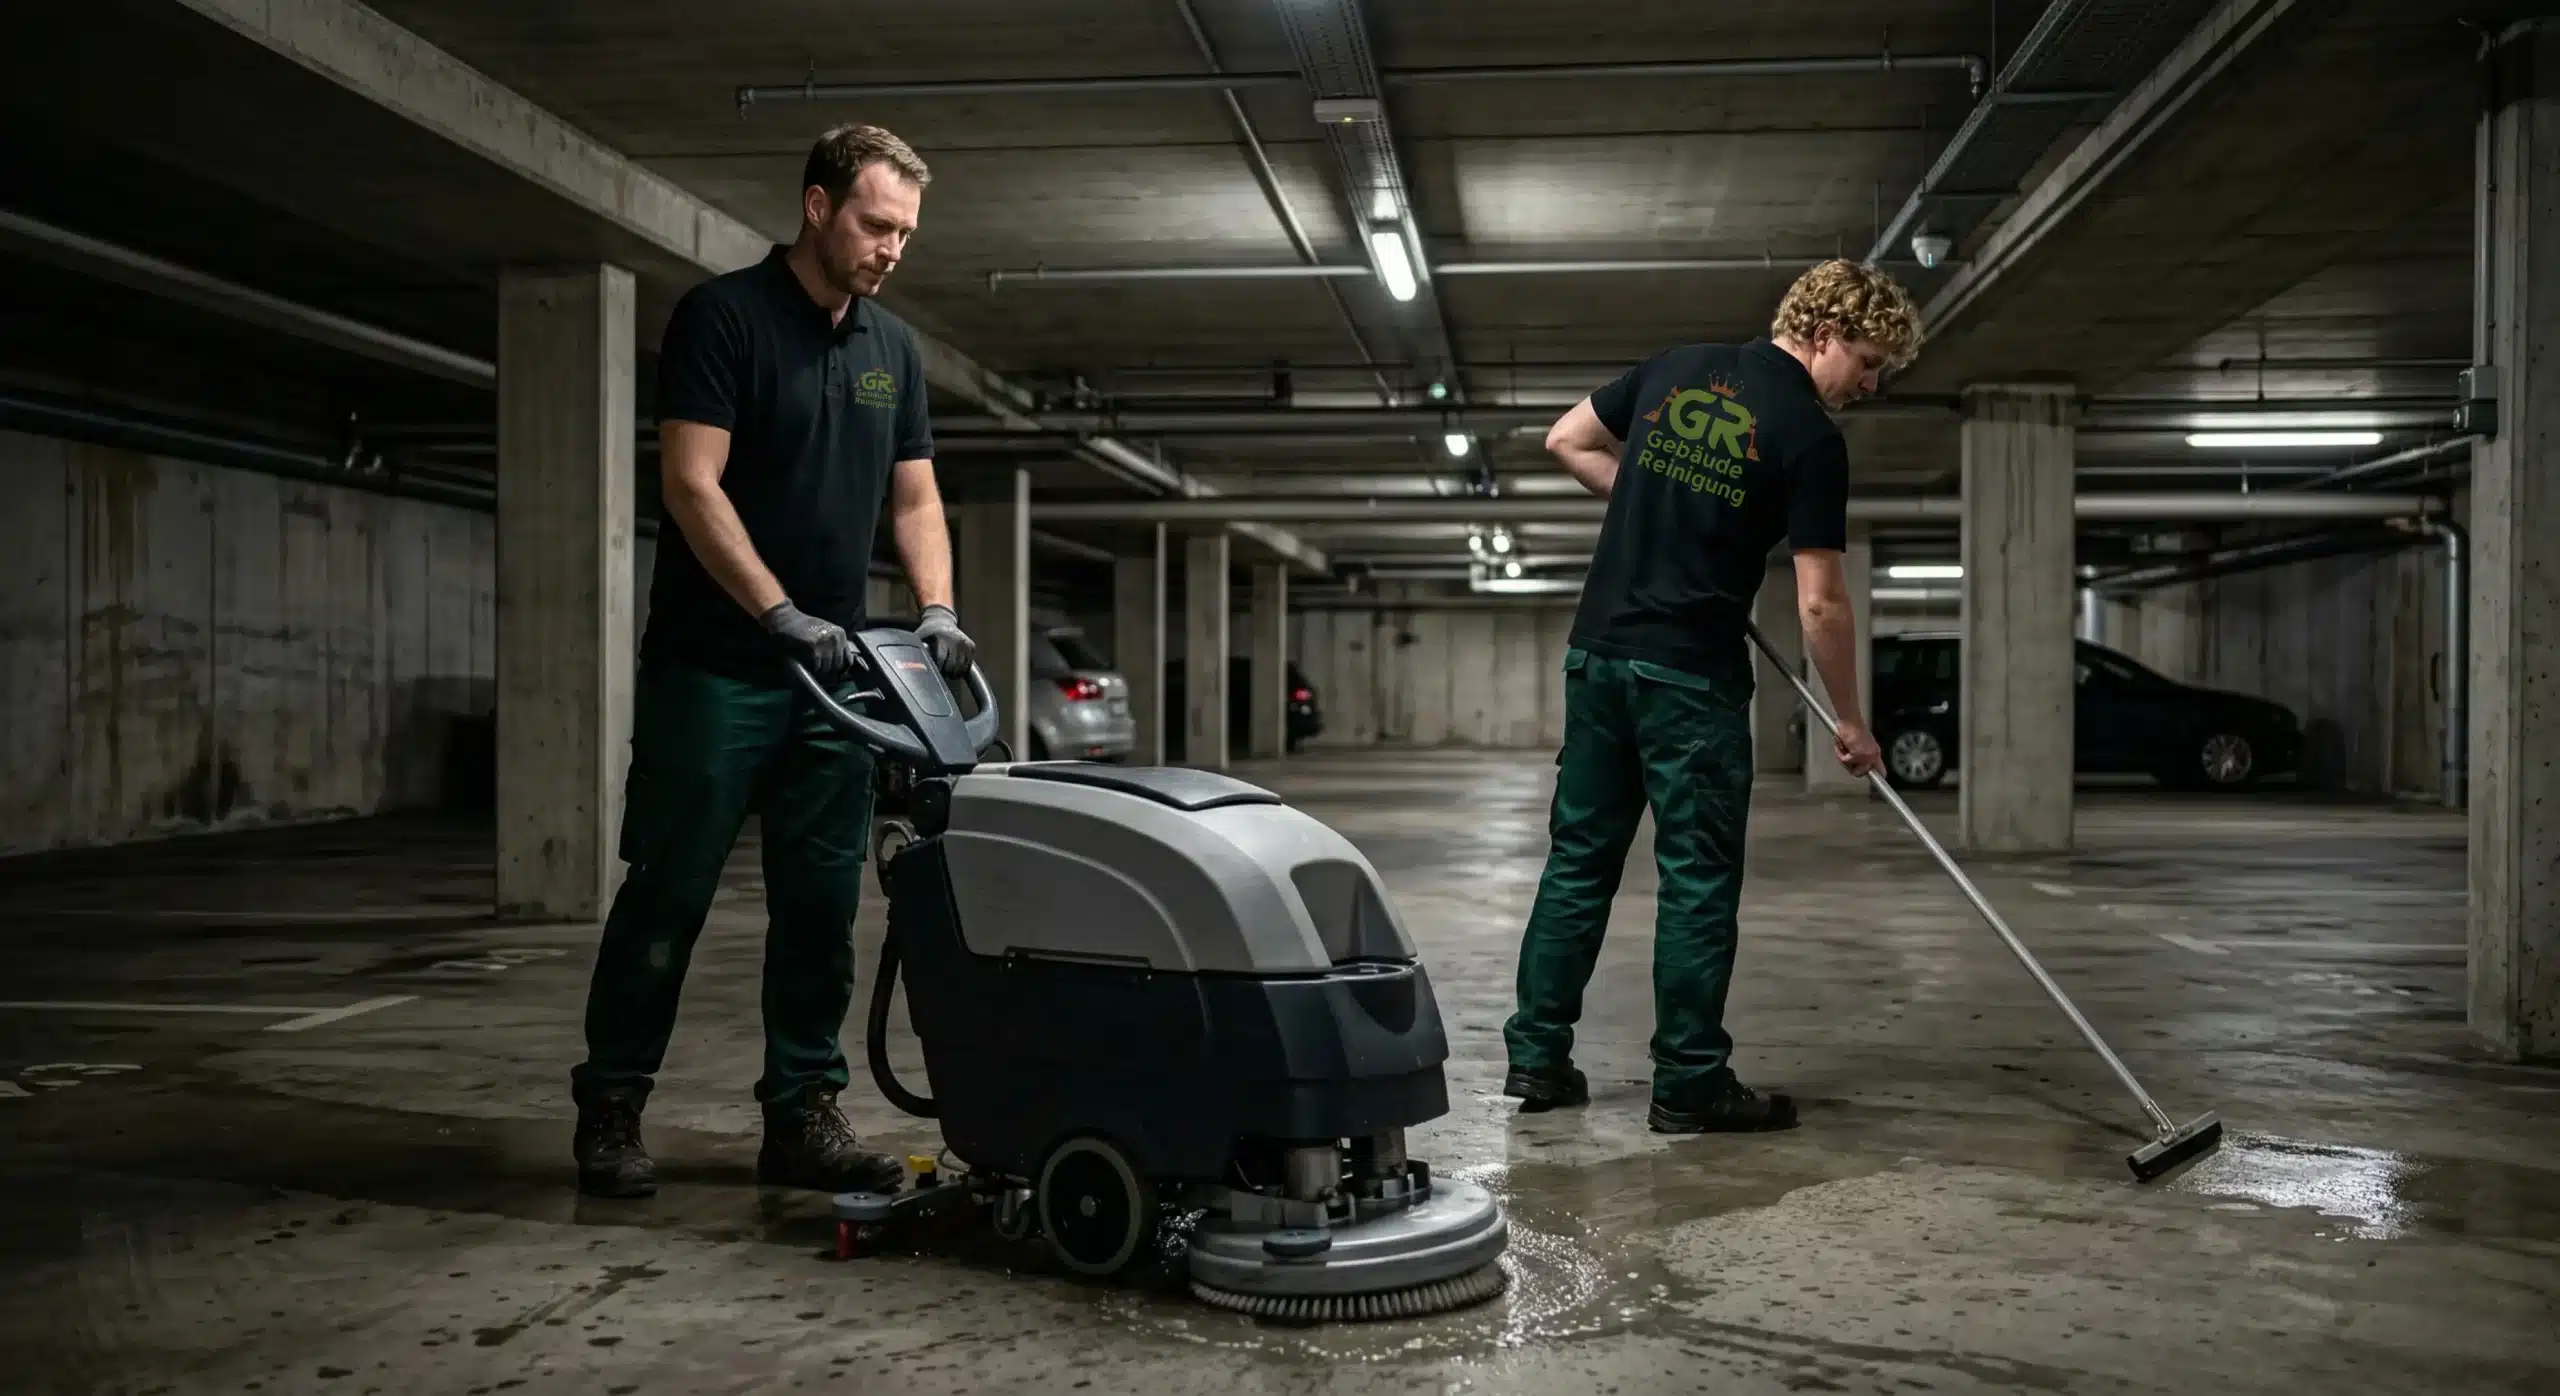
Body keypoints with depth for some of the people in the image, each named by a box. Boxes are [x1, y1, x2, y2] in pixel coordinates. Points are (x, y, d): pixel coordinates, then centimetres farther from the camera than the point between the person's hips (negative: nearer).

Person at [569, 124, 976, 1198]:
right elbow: (692, 485, -14)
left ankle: (802, 1115, 14)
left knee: (820, 906, 6)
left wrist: (936, 609, -4)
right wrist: (784, 614, -21)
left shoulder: (894, 349, 13)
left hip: (834, 675, 6)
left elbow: (915, 499, 14)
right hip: (713, 668, -6)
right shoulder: (723, 316, -7)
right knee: (668, 894, 1)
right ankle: (609, 1108, 13)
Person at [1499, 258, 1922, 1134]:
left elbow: (1566, 441, 17)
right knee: (1699, 881, 3)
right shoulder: (1810, 437, -9)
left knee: (1579, 857, 12)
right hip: (1691, 676, -6)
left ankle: (1536, 1057, 16)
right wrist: (1850, 721, 2)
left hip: (1598, 651, 6)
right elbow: (1819, 603, -10)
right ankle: (1689, 1086, 9)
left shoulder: (1674, 367, 8)